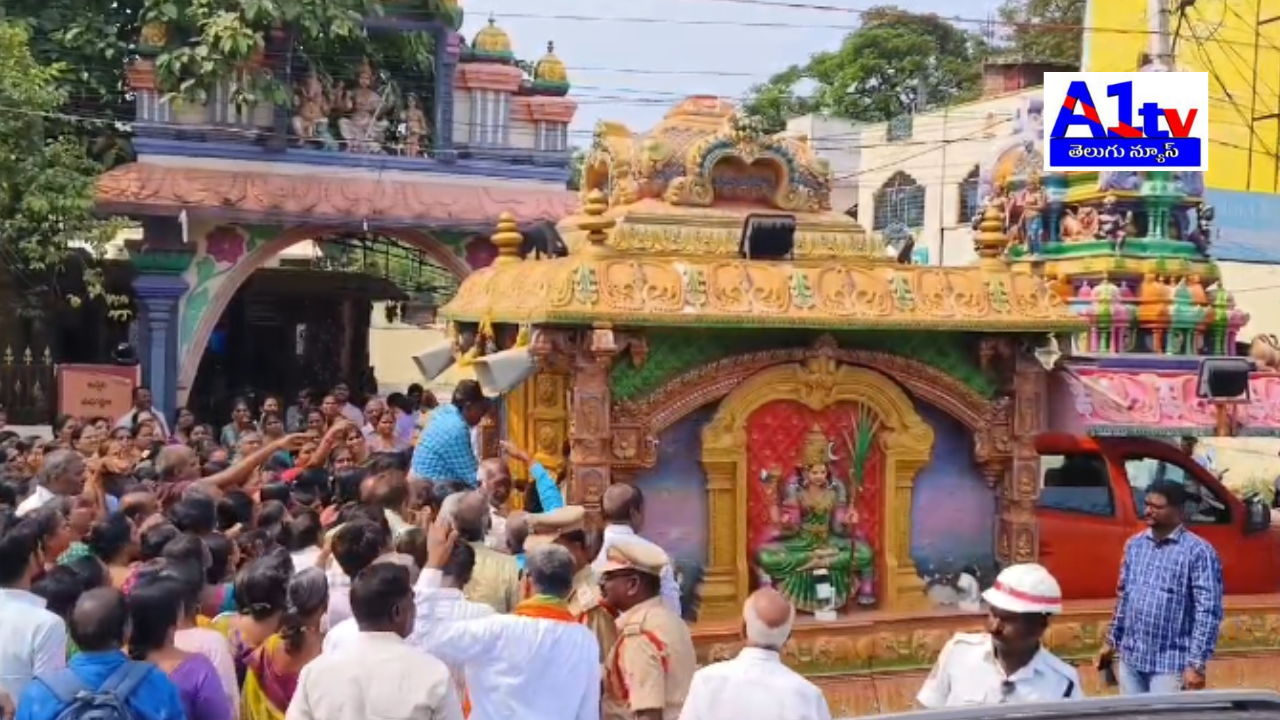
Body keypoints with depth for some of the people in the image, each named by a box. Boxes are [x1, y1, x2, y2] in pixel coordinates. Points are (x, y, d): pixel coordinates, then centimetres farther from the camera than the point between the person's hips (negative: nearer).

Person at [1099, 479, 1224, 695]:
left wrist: (1196, 664, -18)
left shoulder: (1198, 552, -12)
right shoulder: (1134, 544, 8)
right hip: (1130, 658, 6)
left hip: (1169, 663, -6)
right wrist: (1112, 641, 17)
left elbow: (1208, 612, -14)